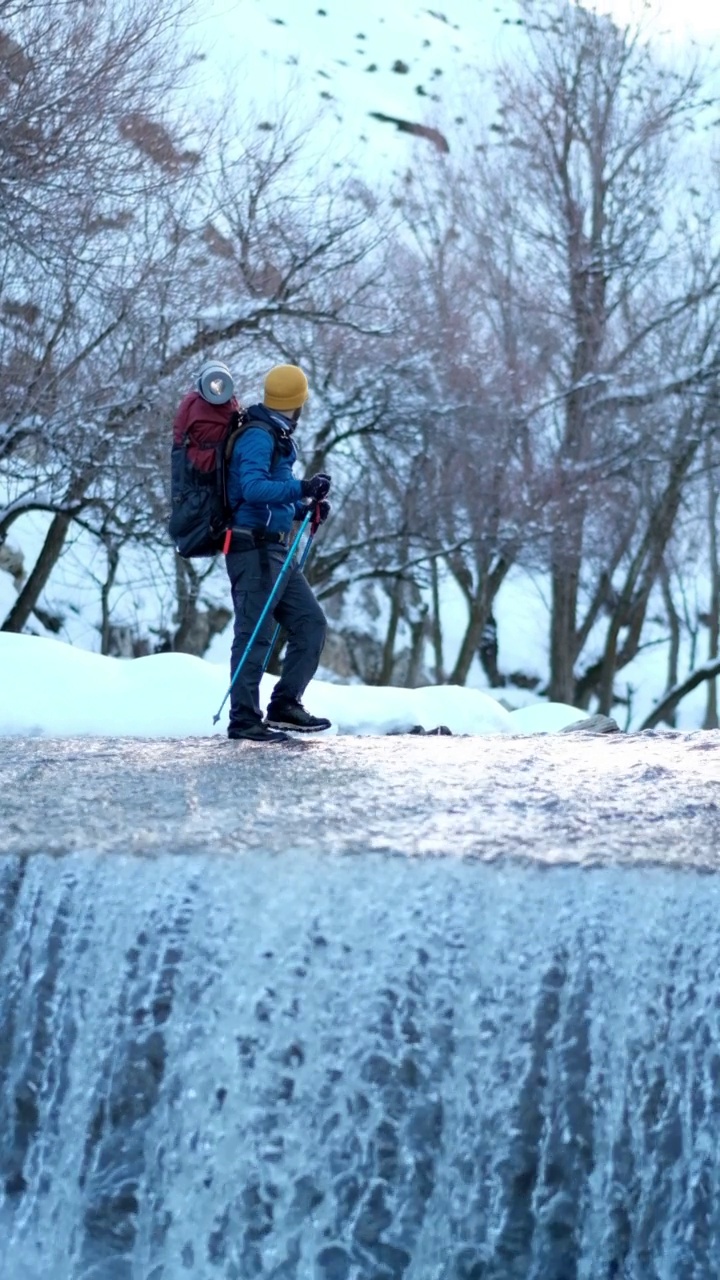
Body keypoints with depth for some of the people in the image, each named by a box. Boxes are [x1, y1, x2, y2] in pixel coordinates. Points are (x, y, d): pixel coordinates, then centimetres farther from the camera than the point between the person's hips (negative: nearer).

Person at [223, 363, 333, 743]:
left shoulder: (276, 438, 19)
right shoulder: (258, 437, -11)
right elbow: (253, 488, -26)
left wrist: (306, 507, 9)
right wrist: (300, 488, -35)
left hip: (276, 550, 10)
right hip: (254, 549, -10)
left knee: (310, 623, 8)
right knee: (255, 634, -8)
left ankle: (284, 707, 13)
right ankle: (244, 721, -5)